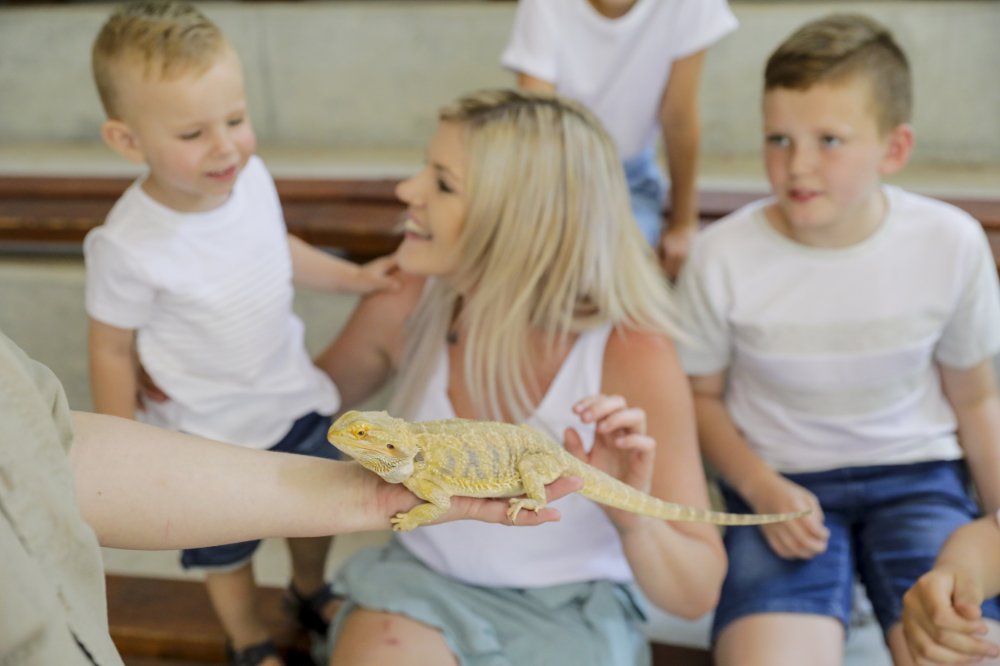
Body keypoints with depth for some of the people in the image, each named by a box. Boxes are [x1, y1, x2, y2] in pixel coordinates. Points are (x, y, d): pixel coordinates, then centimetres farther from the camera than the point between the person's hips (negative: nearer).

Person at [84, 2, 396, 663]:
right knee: (226, 547, 22)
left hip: (299, 398, 5)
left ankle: (311, 591, 61)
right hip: (215, 435, -5)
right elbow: (112, 349, -17)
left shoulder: (253, 176, -17)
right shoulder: (128, 246, -32)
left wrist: (355, 277, 2)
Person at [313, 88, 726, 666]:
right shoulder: (405, 306, -12)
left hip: (572, 610, -1)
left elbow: (699, 593, -16)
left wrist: (633, 518, -36)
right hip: (424, 577, 2)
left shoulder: (634, 356, -22)